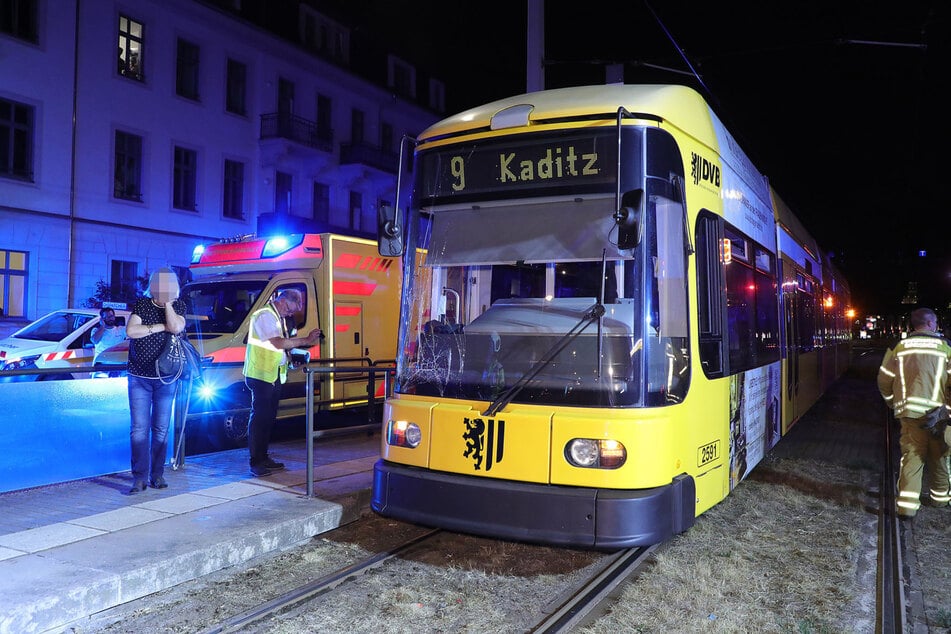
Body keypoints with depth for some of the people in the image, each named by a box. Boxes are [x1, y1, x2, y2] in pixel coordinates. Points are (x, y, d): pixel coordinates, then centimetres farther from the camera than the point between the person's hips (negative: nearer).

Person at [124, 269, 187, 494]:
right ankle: (139, 478, 0)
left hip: (165, 378, 1)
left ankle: (157, 475, 15)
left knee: (161, 429, 6)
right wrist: (160, 327, -14)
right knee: (139, 429, -3)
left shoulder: (178, 306, 2)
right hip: (139, 377, 0)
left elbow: (176, 327, -18)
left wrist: (167, 302, -14)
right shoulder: (142, 304, 1)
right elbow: (130, 331, -12)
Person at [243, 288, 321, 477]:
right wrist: (305, 340, -22)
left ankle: (263, 458, 22)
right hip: (261, 375, -10)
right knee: (259, 417, -6)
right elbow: (278, 343, -25)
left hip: (274, 376, 10)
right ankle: (255, 463, -2)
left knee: (269, 418, 13)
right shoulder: (264, 316, -14)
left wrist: (301, 345, 2)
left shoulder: (277, 317, 17)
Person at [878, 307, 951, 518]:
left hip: (909, 411, 1)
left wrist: (894, 403, 18)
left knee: (911, 455, 3)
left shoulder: (899, 346, 3)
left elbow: (884, 380, 4)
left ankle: (907, 504, -5)